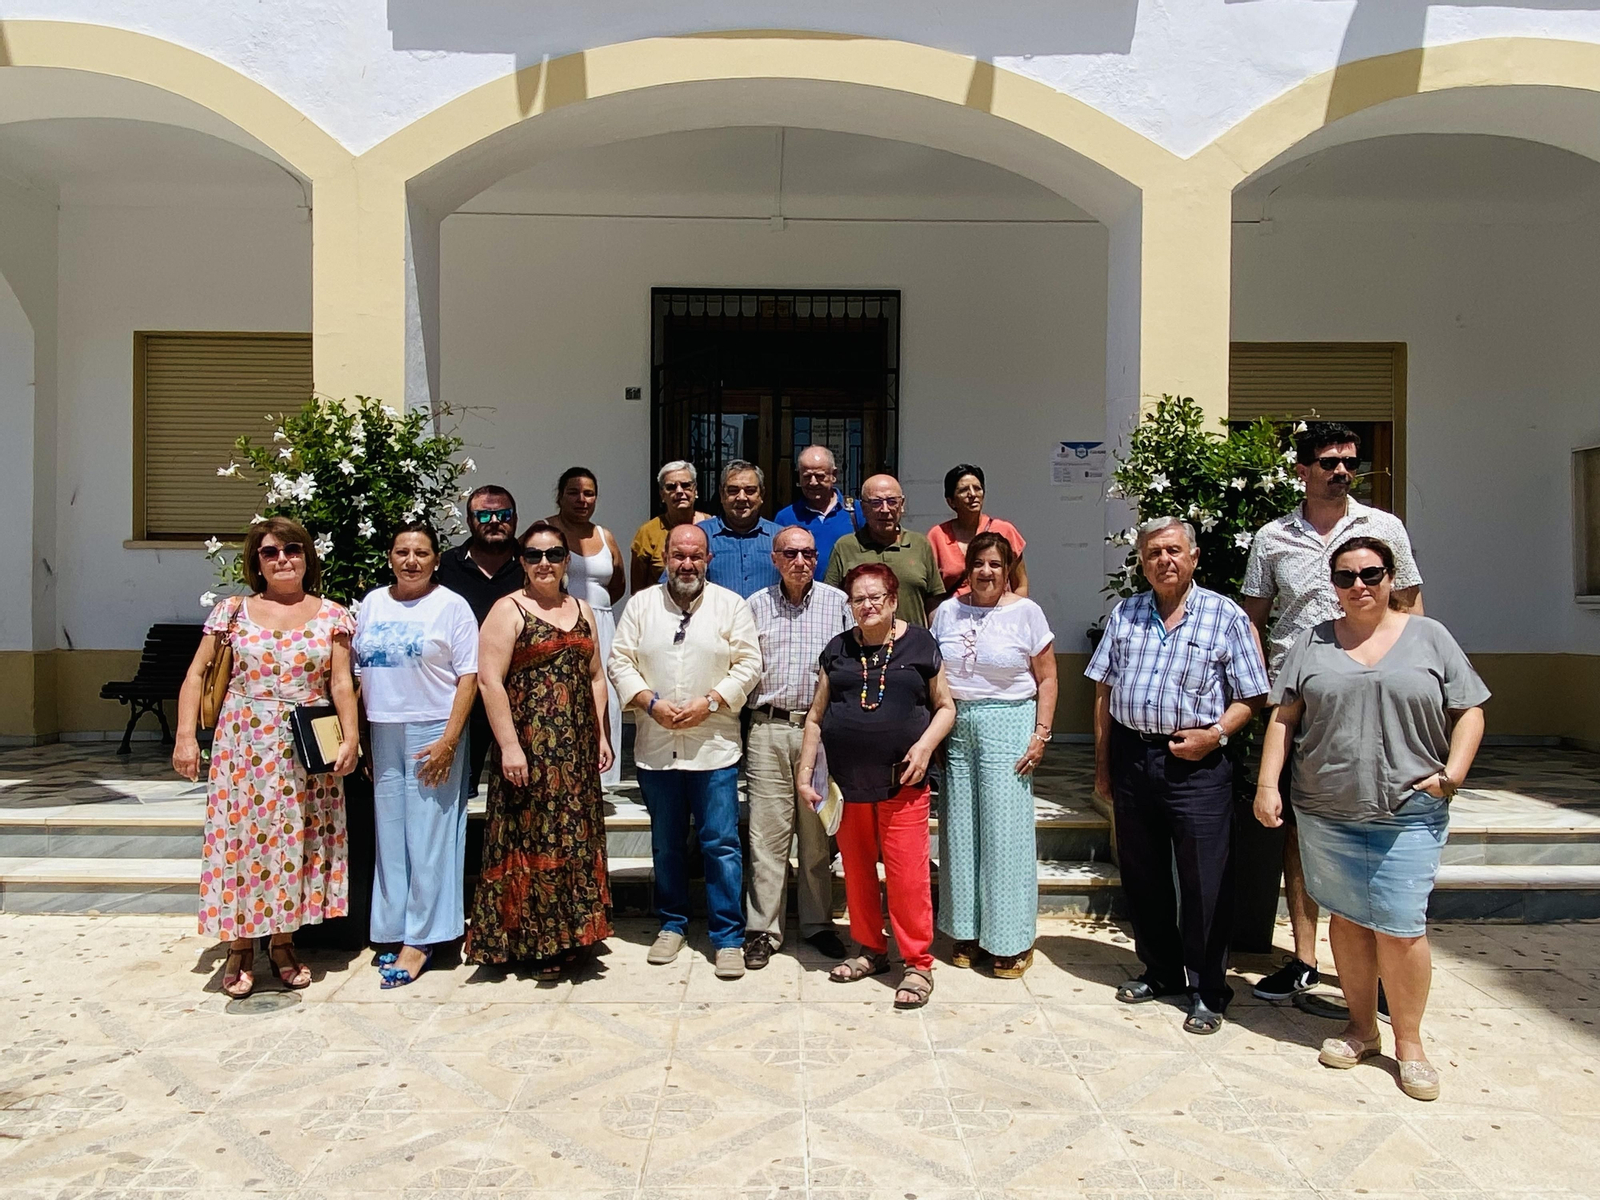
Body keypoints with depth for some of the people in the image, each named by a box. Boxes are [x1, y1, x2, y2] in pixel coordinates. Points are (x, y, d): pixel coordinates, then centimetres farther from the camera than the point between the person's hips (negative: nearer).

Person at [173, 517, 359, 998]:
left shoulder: (331, 615, 4)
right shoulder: (233, 611, 4)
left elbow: (341, 683, -1)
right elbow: (196, 675, 5)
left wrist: (350, 738, -11)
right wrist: (185, 736, -3)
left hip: (307, 751, 0)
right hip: (243, 745, 0)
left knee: (295, 840, 5)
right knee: (240, 836, 1)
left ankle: (282, 943, 21)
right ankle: (240, 949, 15)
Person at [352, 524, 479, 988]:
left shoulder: (451, 606, -3)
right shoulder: (372, 602, 10)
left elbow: (468, 677, -7)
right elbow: (360, 671, 13)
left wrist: (448, 740, -15)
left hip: (432, 734, -4)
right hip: (382, 735, 4)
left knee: (428, 838, -1)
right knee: (389, 837, 9)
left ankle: (419, 940, 7)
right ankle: (394, 931, 20)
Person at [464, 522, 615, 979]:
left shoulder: (582, 610, 14)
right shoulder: (508, 610, -4)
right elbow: (489, 680, -11)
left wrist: (602, 735, 9)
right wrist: (509, 745, -17)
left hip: (577, 749, 6)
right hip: (529, 746, -5)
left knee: (576, 838, 10)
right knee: (531, 838, -1)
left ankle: (569, 934, 22)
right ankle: (535, 942, 11)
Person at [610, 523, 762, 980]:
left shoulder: (731, 605, 2)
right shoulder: (641, 604, 7)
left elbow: (748, 664, -2)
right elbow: (621, 661, 5)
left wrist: (709, 702, -13)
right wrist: (650, 702, -10)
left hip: (714, 747, -2)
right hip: (655, 747, 2)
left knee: (721, 844, -1)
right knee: (666, 844, 14)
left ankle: (728, 937, 10)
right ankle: (672, 924, 30)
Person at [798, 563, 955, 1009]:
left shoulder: (920, 644, 3)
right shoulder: (837, 650, 10)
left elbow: (945, 707, 6)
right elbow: (816, 716, 11)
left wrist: (925, 745, -11)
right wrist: (805, 771, 6)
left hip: (902, 781, -3)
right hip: (847, 781, 3)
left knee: (907, 872, -5)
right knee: (857, 870, 12)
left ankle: (918, 963, 8)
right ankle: (870, 950, 28)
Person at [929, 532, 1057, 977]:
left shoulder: (1026, 613, -1)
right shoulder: (947, 611, 8)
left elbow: (1046, 678, 0)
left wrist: (1041, 734, -7)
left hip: (1007, 726, -3)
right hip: (955, 727, 3)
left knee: (1005, 829, -1)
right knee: (960, 828, 7)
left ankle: (1012, 940, 11)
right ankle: (967, 930, 21)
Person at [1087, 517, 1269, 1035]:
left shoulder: (1225, 616, -1)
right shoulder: (1124, 615, 10)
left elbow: (1251, 696, -1)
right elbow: (1104, 691, 12)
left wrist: (1214, 734, -16)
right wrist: (1103, 763, 10)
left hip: (1196, 764, -4)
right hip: (1132, 755, 4)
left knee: (1204, 883, 1)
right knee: (1141, 875, 14)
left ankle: (1207, 991, 17)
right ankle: (1160, 971, 31)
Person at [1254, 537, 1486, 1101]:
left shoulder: (1429, 637, 6)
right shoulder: (1313, 643, 8)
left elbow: (1469, 712, 7)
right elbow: (1283, 719, 5)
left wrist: (1454, 771, -8)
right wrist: (1267, 784, -3)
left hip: (1409, 815, -2)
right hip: (1327, 813, 2)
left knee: (1400, 927, -4)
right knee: (1346, 918, 10)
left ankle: (1409, 1042, 14)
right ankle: (1361, 1027, 26)